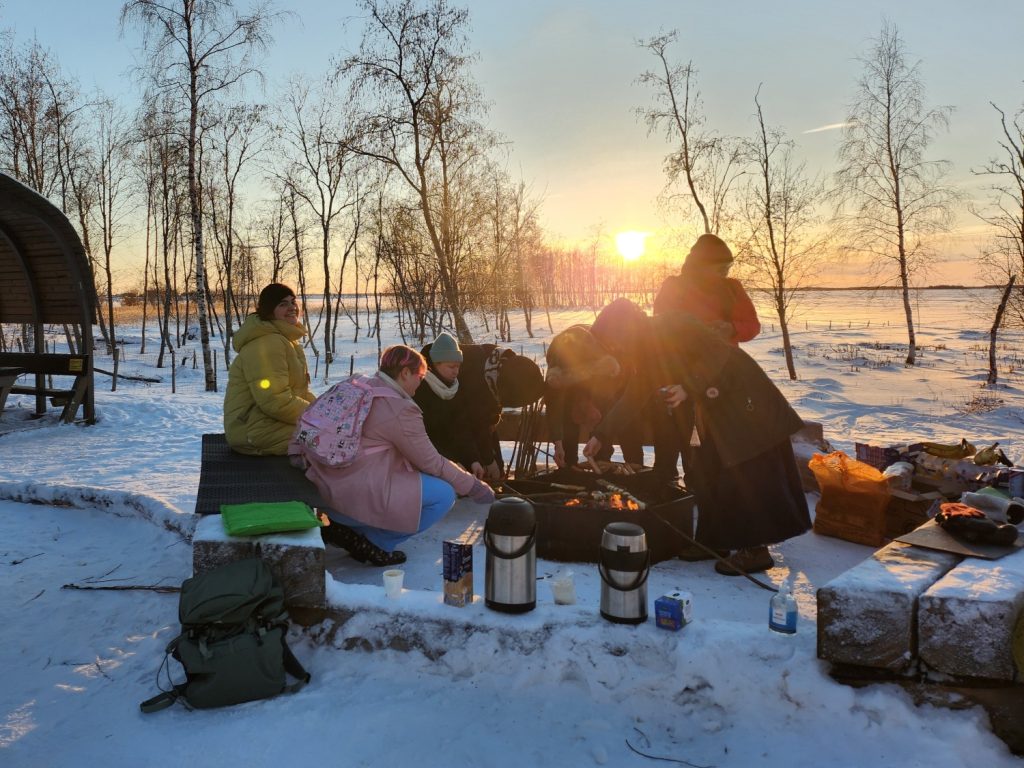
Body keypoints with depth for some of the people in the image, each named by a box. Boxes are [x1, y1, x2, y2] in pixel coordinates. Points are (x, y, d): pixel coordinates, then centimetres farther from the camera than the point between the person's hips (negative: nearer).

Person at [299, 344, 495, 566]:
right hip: (358, 493, -9)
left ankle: (345, 525, 15)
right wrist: (475, 488, 5)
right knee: (444, 494, -6)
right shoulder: (400, 409, -14)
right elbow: (431, 463, -8)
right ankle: (373, 542, -1)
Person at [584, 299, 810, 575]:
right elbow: (633, 398, 16)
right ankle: (716, 541, 17)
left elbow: (719, 354, -24)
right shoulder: (649, 351, 9)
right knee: (707, 474, 8)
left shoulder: (673, 326, -18)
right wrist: (600, 435, 17)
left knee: (745, 474, -8)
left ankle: (756, 551, -2)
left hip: (744, 402, -9)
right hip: (716, 410, 9)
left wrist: (688, 389, -30)